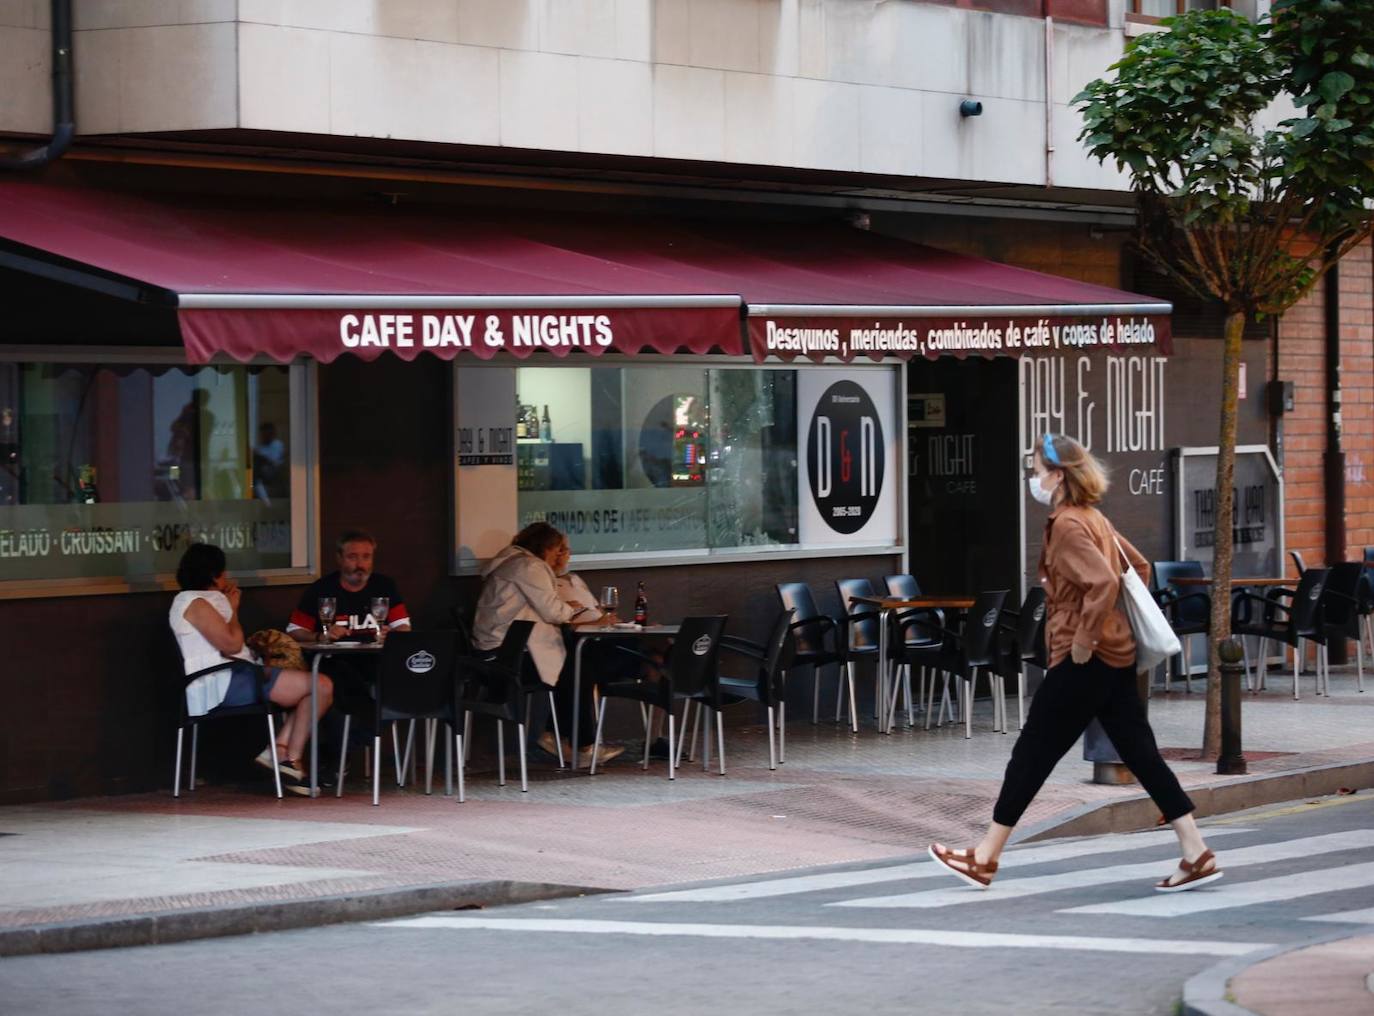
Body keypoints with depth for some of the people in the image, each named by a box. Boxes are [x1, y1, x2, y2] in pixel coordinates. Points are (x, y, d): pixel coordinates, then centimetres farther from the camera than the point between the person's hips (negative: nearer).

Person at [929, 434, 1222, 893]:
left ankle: (983, 860, 8)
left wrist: (1083, 639, -21)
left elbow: (1103, 582, -28)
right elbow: (1139, 568, 24)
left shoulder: (1068, 525, -15)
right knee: (1141, 754, 7)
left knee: (1032, 753, 0)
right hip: (1115, 654, 9)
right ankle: (1196, 855, 2)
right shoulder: (1093, 519, 14)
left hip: (1083, 661, -9)